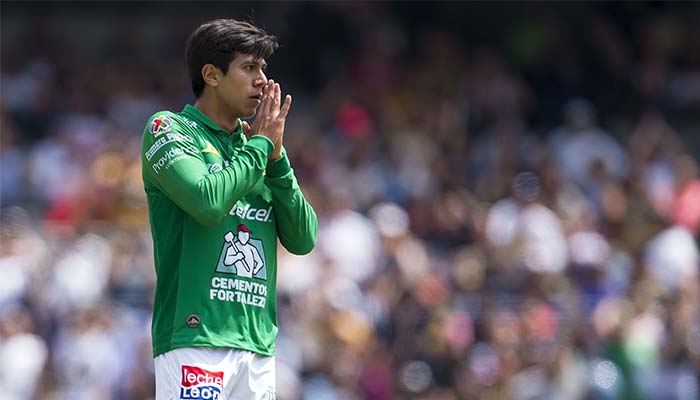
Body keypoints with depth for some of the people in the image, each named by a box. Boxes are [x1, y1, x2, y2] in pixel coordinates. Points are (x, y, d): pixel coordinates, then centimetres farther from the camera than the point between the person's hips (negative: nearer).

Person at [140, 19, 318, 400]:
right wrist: (260, 147, -3)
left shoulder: (253, 145, 19)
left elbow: (303, 239, 13)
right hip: (195, 339, -6)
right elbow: (208, 201, -17)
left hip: (259, 346, 6)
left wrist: (276, 158, 3)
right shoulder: (168, 129, 2)